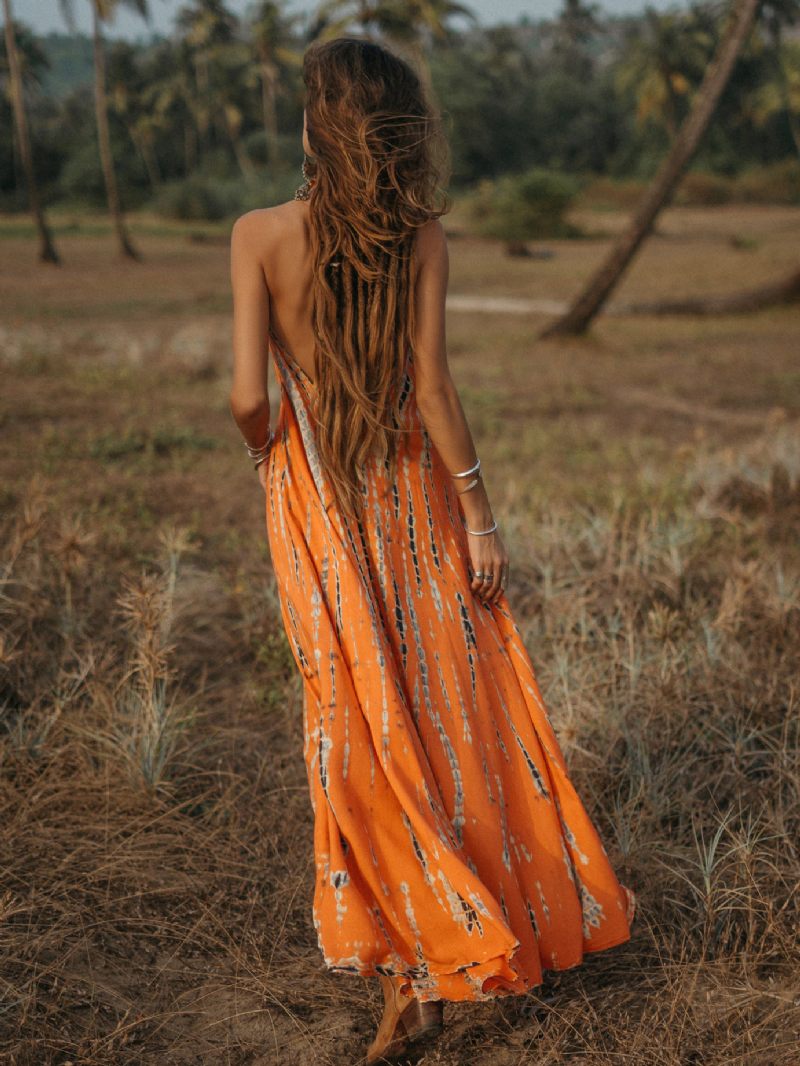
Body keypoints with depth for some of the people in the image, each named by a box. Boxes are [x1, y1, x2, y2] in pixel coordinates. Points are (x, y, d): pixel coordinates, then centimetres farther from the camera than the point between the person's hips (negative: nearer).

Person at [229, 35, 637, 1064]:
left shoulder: (259, 233, -10)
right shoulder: (420, 233, -8)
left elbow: (247, 395, -14)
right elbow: (432, 384, -12)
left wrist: (273, 457, 8)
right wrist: (478, 510, -5)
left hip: (313, 496, 0)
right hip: (411, 485, 1)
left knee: (361, 720, 9)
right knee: (458, 701, 16)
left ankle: (408, 972, 12)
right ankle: (548, 905, 35)